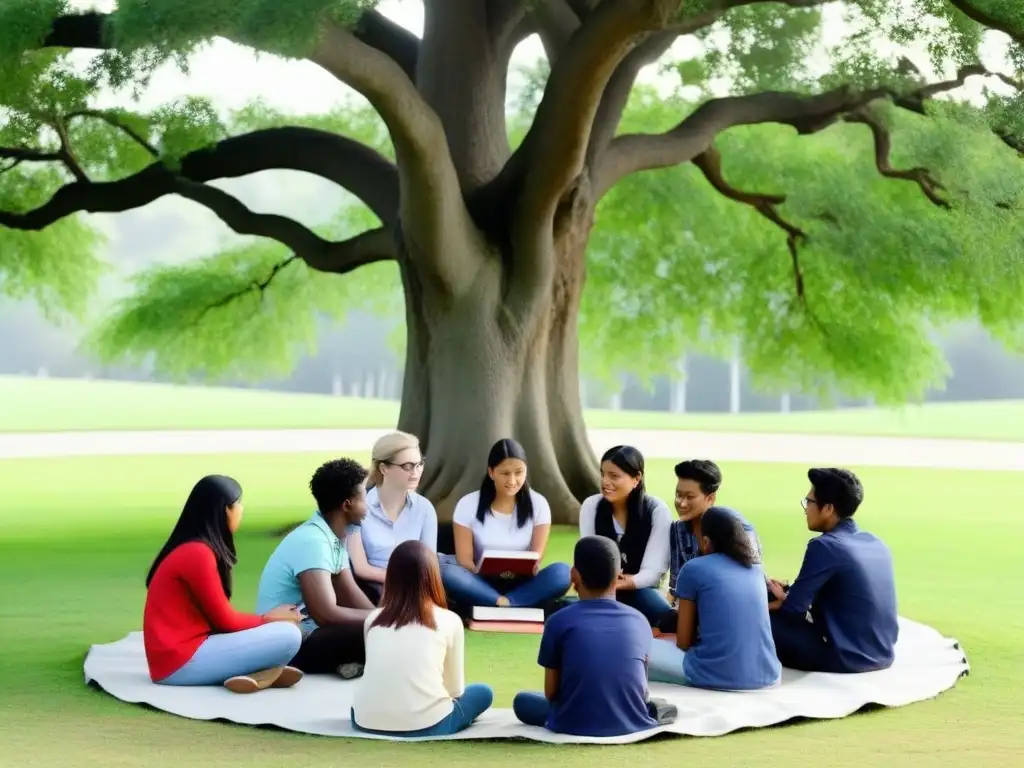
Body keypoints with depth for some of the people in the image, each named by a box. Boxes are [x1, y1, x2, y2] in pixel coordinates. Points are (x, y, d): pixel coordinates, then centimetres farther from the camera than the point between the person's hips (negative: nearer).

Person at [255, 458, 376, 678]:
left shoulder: (334, 536, 7)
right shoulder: (311, 542, -22)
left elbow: (351, 596, 10)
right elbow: (326, 615, -29)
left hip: (306, 629, 10)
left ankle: (349, 661, -9)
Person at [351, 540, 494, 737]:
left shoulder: (373, 619, 11)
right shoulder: (449, 621, 3)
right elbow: (455, 688, 11)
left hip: (367, 723, 4)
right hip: (424, 727, -4)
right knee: (483, 693, 23)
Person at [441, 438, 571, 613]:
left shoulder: (538, 504, -1)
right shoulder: (468, 505, -4)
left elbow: (537, 557, -4)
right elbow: (464, 560, -6)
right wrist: (478, 572, -29)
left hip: (521, 585, 1)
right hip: (482, 584, -1)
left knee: (562, 572, -30)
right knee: (443, 572, -32)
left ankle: (486, 608, -35)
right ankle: (510, 607, -36)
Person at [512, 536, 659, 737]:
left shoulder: (559, 621, -4)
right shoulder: (639, 620, 3)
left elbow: (551, 692, 3)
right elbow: (641, 687, 12)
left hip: (574, 726, -3)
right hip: (632, 724, 3)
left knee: (522, 701, 25)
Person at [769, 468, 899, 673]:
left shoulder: (825, 546, -17)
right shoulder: (876, 543, 8)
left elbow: (794, 607, -11)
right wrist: (787, 594, 20)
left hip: (847, 659, -9)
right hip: (883, 656, 9)